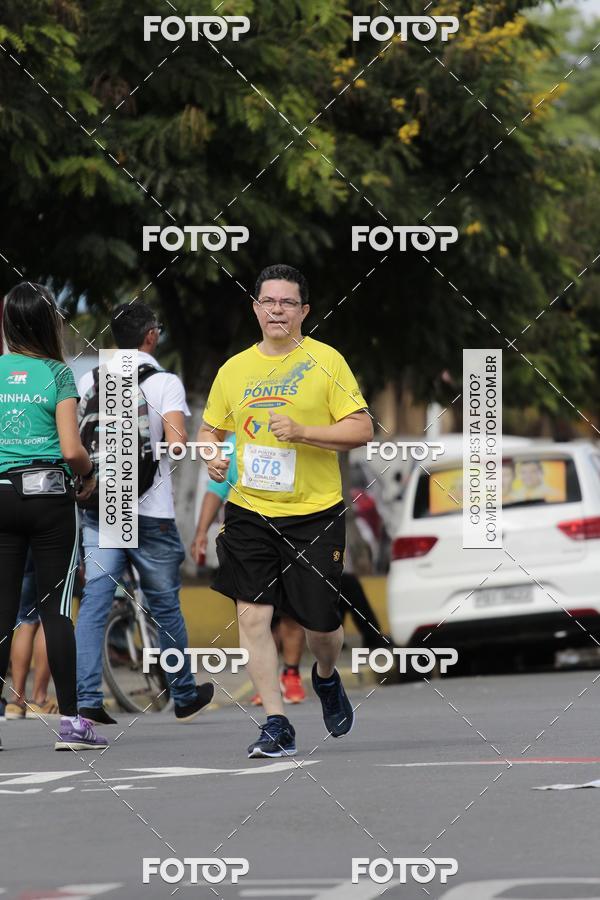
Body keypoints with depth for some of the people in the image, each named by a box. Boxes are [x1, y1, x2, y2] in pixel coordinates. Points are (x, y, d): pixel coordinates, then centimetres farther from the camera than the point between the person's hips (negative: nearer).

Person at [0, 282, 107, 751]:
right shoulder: (57, 373, -6)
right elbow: (71, 449, -13)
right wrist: (89, 474, 7)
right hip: (50, 496, -3)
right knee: (56, 607, 1)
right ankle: (70, 720, 1)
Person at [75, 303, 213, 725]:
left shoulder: (90, 380, 7)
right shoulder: (165, 382, -6)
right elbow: (177, 442, -19)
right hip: (150, 511, -3)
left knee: (94, 603, -3)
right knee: (165, 606, 11)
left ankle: (87, 698, -16)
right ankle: (185, 696, 25)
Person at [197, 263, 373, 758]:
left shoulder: (326, 361, -2)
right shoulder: (233, 369, 9)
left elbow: (361, 429, -6)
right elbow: (210, 428, 21)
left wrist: (302, 432, -18)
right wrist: (212, 456, -2)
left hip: (315, 513, -3)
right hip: (249, 510, 3)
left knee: (321, 622, 1)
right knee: (252, 614, -9)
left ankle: (327, 678, 37)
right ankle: (277, 725, -3)